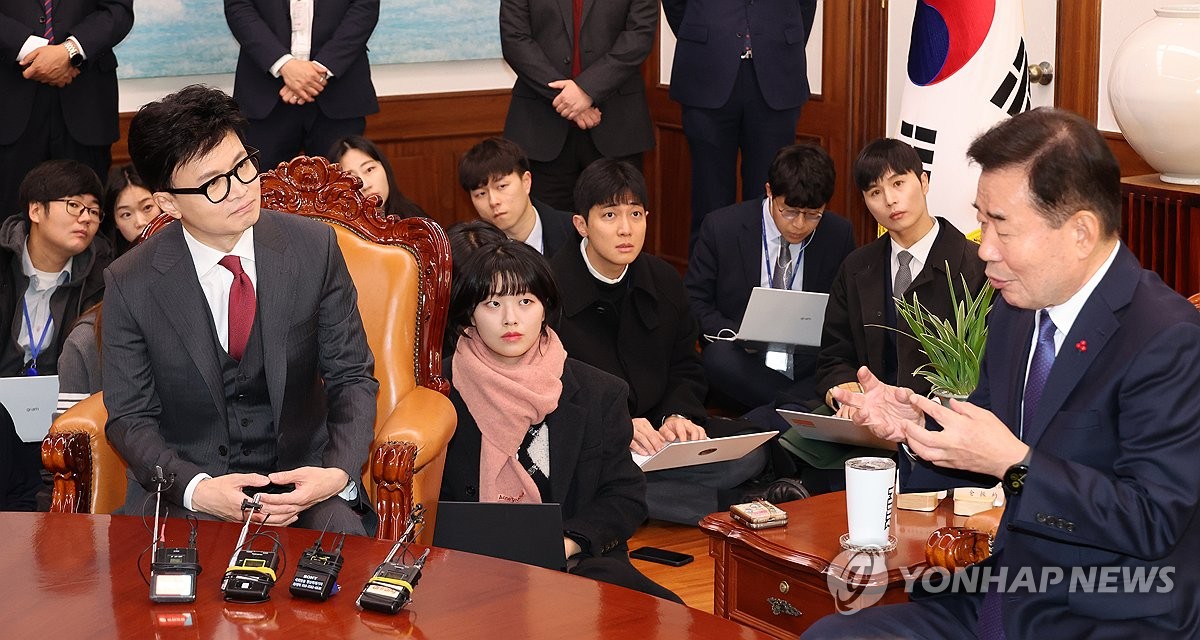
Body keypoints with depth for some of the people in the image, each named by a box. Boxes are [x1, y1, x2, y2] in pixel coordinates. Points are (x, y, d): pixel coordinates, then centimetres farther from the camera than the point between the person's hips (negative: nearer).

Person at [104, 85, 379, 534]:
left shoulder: (314, 248, -3)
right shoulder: (131, 285, -6)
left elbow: (352, 378, 2)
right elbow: (130, 418, -1)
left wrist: (340, 473, -18)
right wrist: (197, 490, -21)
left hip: (301, 476, 1)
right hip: (183, 487, -1)